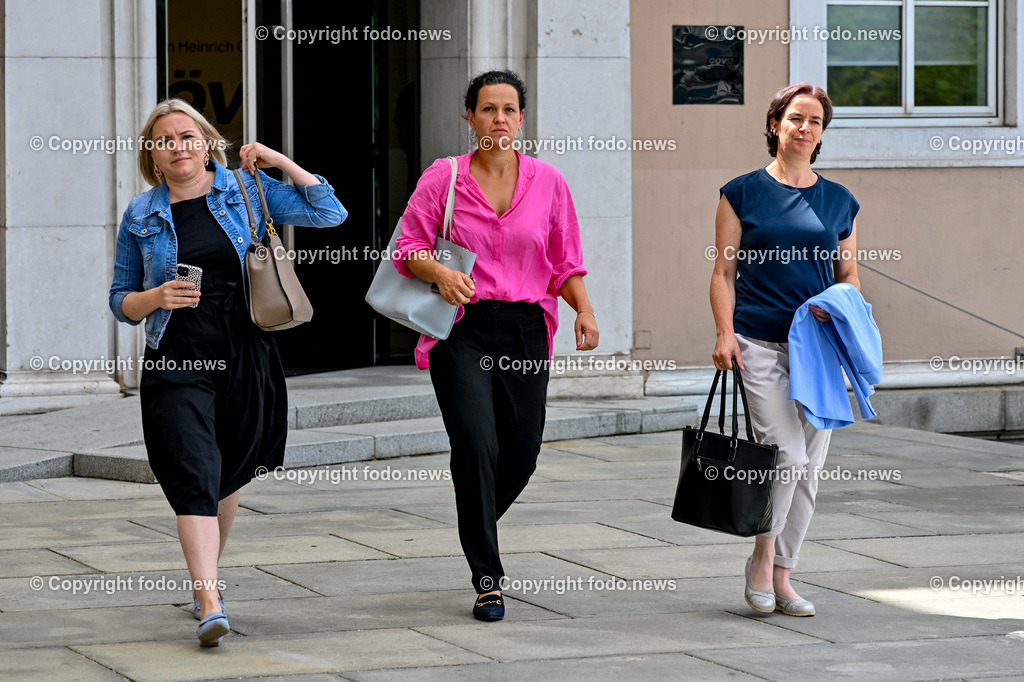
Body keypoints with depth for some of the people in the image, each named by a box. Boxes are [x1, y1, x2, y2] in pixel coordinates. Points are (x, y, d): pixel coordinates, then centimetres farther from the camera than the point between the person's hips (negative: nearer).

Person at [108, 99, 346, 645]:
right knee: (194, 477, -15)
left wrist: (280, 162, -5)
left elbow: (329, 213, 2)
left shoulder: (245, 190, 5)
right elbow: (122, 303, 10)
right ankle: (210, 604, -23)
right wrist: (158, 298, -11)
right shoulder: (142, 216, 5)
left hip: (245, 354, 2)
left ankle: (205, 573, 38)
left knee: (227, 476, 14)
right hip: (176, 364, -1)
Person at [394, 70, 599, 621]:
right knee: (477, 446, -15)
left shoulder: (547, 182, 7)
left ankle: (477, 528, 38)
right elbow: (408, 249, 2)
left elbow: (565, 263, 11)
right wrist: (439, 273, -18)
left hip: (525, 329, 3)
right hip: (462, 327, -3)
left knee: (520, 455, 5)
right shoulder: (443, 178, 1)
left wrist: (583, 309, -6)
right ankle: (487, 578, -4)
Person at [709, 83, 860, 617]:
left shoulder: (839, 201, 12)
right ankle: (761, 558, 5)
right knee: (788, 454, -15)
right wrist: (725, 332, -9)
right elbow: (725, 271, 3)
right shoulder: (744, 193, 4)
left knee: (809, 467, 4)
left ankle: (782, 576, 15)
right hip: (760, 342, -4)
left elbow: (849, 274, 16)